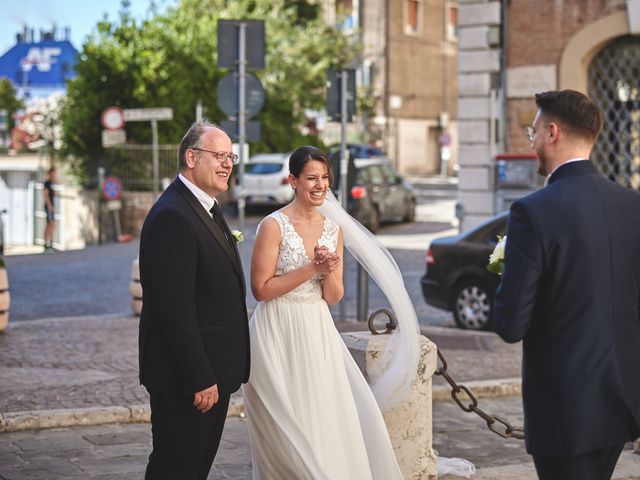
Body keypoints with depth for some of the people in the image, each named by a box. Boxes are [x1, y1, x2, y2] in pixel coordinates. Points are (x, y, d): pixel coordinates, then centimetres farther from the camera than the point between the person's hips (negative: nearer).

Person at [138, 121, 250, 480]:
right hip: (185, 376, -10)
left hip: (213, 371, 10)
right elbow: (175, 308, -24)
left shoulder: (208, 209, 14)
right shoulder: (171, 217, -19)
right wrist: (200, 379, -24)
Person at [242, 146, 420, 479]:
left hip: (318, 334, 5)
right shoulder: (274, 226, -9)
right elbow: (261, 289, -13)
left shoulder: (333, 230, 7)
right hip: (279, 335, -5)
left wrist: (329, 272, -13)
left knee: (329, 420, 4)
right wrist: (312, 268, -16)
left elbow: (333, 297, 9)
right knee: (290, 427, -1)